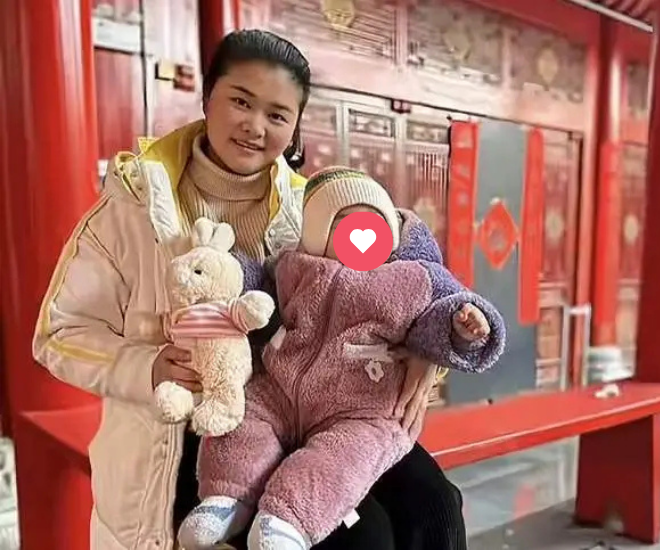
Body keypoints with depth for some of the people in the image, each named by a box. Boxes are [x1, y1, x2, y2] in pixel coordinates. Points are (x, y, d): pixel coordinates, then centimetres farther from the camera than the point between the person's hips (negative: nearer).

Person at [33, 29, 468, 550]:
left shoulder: (310, 209, 2)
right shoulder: (137, 204, -5)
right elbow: (60, 332, -1)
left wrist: (420, 354, -12)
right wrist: (148, 370, -20)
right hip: (184, 440, -3)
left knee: (432, 506, -9)